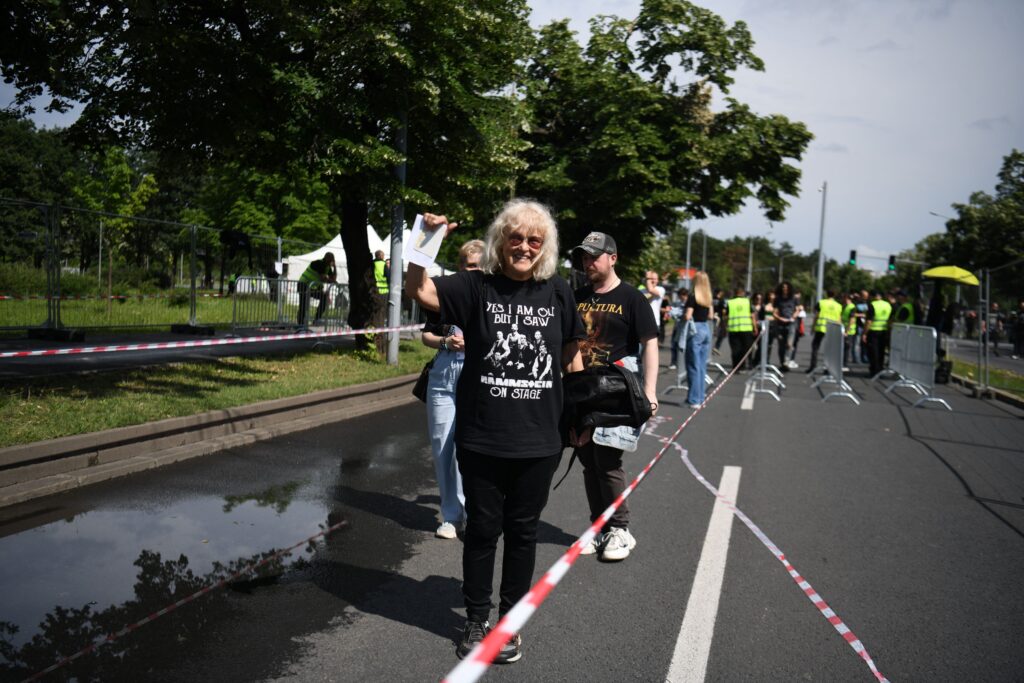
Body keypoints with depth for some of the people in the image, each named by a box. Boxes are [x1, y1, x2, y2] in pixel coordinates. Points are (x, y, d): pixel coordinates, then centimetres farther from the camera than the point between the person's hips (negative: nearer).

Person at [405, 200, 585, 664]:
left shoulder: (558, 293, 2)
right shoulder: (476, 286, -4)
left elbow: (572, 356, 11)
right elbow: (418, 290, -15)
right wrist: (426, 241, -27)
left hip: (537, 442, 2)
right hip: (481, 439, -1)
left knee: (522, 531, 14)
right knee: (482, 529, 12)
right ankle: (476, 620, 31)